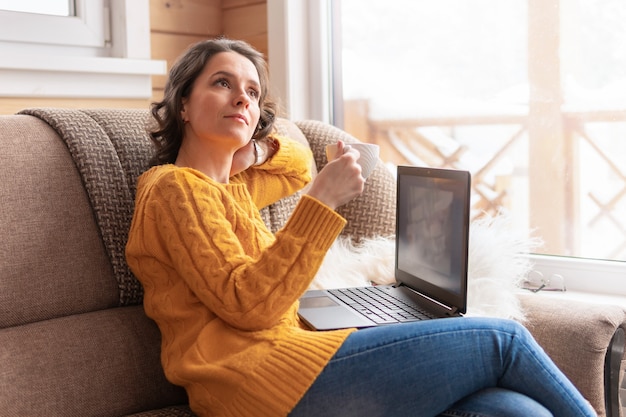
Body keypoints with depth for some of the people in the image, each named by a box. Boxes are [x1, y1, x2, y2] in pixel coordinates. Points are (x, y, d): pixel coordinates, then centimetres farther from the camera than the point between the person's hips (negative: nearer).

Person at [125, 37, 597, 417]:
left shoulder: (228, 189, 25)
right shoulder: (176, 187, -2)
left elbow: (298, 162, 42)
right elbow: (248, 305, -14)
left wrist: (246, 139, 22)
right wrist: (322, 203, -17)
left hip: (289, 374, 8)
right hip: (263, 379, -8)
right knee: (502, 341, -5)